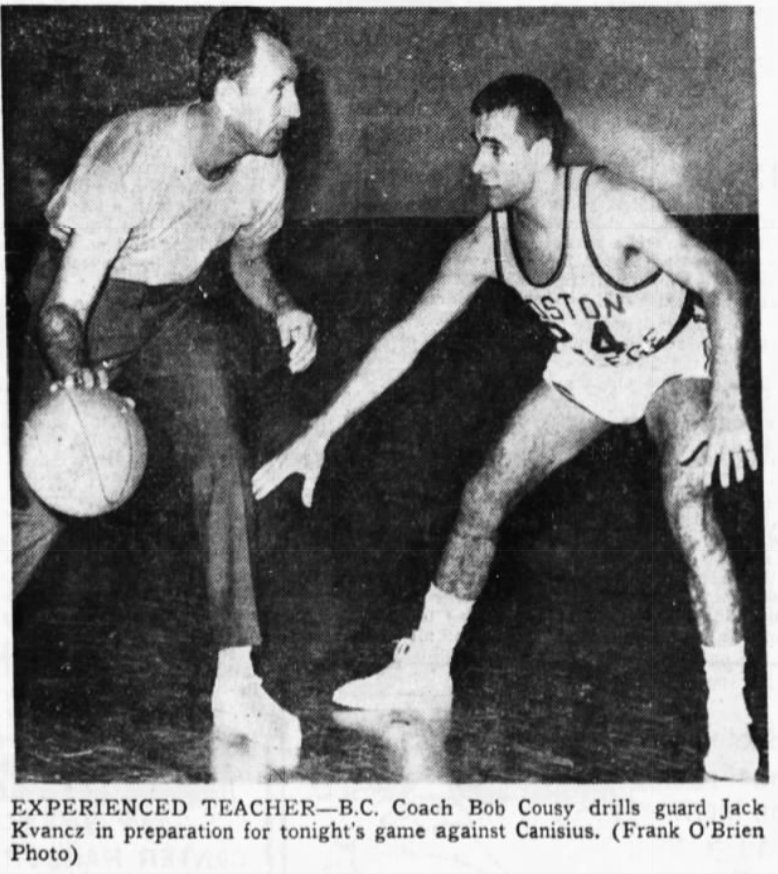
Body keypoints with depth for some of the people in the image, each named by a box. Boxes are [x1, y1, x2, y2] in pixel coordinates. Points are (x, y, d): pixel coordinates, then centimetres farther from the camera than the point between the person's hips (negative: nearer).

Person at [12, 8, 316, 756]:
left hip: (178, 305, 4)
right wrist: (76, 378, -53)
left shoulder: (262, 174, -14)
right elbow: (62, 309, -32)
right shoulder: (134, 155, -32)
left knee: (223, 463, -14)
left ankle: (235, 686, -11)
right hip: (88, 303, -4)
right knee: (46, 495, -8)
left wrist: (281, 308, -11)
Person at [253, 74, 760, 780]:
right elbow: (404, 339, -11)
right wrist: (319, 434, -12)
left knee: (688, 506, -29)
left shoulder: (614, 207, -33)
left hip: (675, 358, -5)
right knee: (484, 497, 1)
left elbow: (721, 285, -25)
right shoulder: (487, 245, -17)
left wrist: (727, 406, -36)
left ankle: (730, 720, -23)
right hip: (587, 368, 6)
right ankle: (424, 671, 17)